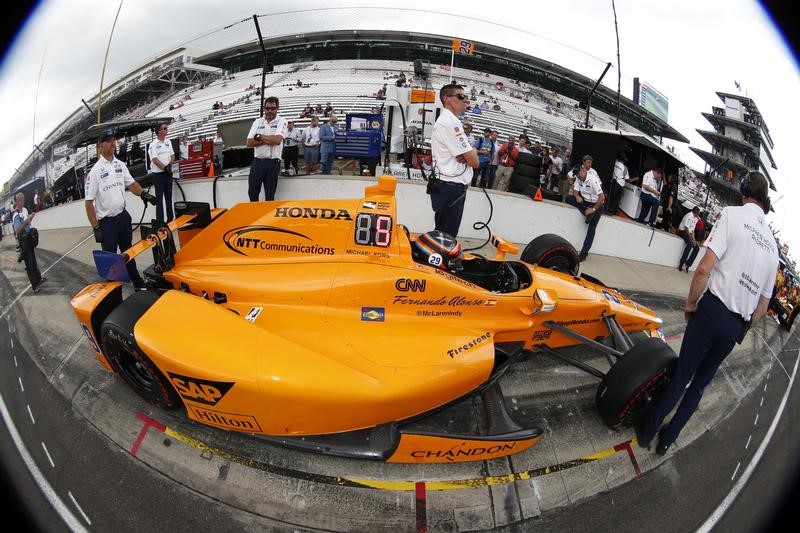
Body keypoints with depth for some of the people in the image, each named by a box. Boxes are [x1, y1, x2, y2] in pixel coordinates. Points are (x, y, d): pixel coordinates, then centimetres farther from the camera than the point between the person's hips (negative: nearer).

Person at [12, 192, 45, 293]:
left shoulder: (24, 209, 4)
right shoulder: (16, 215, -21)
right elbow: (17, 231, -29)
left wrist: (30, 217, 0)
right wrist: (26, 221, -34)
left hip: (30, 237, 8)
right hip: (23, 240, -8)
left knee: (33, 260, 23)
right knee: (29, 263, -1)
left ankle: (38, 278, 39)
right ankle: (35, 285, 5)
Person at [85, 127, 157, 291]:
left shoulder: (120, 165, 4)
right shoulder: (95, 171, -14)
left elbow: (131, 183, 14)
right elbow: (89, 202, -13)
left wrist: (143, 193, -10)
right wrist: (96, 228, -16)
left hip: (123, 216, 6)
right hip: (106, 222, -6)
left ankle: (137, 281, 33)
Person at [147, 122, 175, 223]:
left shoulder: (168, 142, 10)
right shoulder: (153, 144, -9)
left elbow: (172, 155, 10)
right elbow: (155, 159, -16)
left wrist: (170, 164, -7)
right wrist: (164, 168, -20)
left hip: (168, 173, 6)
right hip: (158, 174, -6)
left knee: (169, 197, 12)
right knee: (159, 198, -3)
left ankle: (170, 219, 21)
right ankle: (160, 221, 0)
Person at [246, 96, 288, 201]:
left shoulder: (281, 121, -1)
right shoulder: (257, 122, 10)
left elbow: (277, 140, -18)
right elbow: (249, 143, 1)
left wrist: (259, 137, -6)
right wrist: (268, 140, -10)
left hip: (273, 163, -3)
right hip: (257, 161, 4)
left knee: (270, 195, 4)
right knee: (252, 193, 7)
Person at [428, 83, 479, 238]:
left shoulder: (446, 121, 18)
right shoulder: (450, 123, -16)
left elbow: (470, 152, 18)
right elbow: (474, 162, -18)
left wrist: (469, 153, -6)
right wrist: (472, 153, 5)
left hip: (450, 187, 11)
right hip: (450, 188, -11)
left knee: (444, 234, 18)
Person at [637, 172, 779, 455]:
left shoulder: (732, 214, -6)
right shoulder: (772, 244, 10)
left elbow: (704, 269, -17)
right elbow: (763, 307, 13)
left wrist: (690, 304, -3)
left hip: (712, 311, -5)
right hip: (737, 326, 5)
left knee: (681, 375, 6)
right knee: (701, 382, 16)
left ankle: (647, 431, 20)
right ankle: (667, 439, 27)